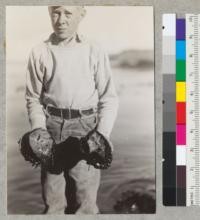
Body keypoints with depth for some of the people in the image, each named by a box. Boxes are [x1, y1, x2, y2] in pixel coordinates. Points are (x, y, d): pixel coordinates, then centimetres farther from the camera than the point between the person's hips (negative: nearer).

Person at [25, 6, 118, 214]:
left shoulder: (95, 52, 1)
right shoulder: (39, 52, 4)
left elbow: (109, 98, 3)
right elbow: (33, 98, 8)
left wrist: (101, 135, -8)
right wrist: (39, 132, -5)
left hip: (85, 126, -1)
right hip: (52, 126, 1)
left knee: (85, 195, 2)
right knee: (52, 192, 7)